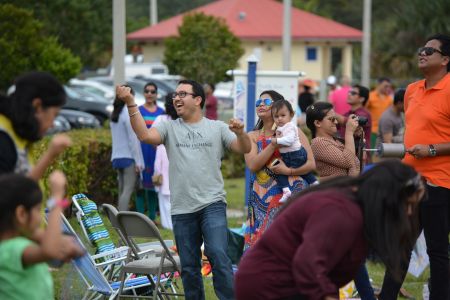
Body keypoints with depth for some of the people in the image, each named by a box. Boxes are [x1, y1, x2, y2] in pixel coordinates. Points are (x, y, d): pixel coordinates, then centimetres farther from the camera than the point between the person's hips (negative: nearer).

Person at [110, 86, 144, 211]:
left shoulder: (114, 115, 12)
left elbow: (116, 138, 13)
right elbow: (133, 138, -12)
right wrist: (138, 161, -10)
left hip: (117, 157, 8)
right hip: (129, 157, -8)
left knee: (122, 191, 9)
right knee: (128, 190, -10)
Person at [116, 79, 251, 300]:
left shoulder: (217, 128, 6)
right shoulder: (169, 127, 7)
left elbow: (244, 149, 1)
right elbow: (145, 135, -11)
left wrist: (240, 133, -20)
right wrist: (130, 104, -21)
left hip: (212, 204, -2)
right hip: (182, 209, 2)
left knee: (218, 256, -16)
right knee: (188, 266, 9)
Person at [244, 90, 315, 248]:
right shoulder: (252, 136, 13)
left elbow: (311, 163, 1)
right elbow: (253, 165, -4)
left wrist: (289, 171, -15)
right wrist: (274, 144, -12)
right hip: (262, 198, 2)